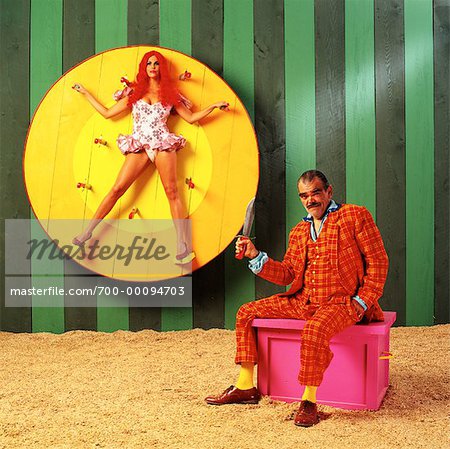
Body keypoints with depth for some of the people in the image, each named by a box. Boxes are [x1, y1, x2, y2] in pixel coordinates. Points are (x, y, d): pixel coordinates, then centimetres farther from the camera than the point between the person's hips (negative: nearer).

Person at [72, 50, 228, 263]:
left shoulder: (169, 93, 15)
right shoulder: (134, 93, 17)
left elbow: (191, 117, 17)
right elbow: (107, 113, 18)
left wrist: (213, 106, 9)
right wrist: (86, 93, 21)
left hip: (163, 144, -1)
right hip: (139, 146, 1)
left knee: (172, 191, -9)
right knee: (117, 189, -8)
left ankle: (183, 245, -13)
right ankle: (87, 232, -2)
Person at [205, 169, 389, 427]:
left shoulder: (355, 216, 0)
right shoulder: (299, 232, 18)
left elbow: (378, 261, -2)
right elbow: (287, 274, 12)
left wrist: (363, 301, -10)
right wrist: (256, 256, 0)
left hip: (342, 302, -7)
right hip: (302, 301, 7)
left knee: (315, 329, -38)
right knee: (246, 313, 2)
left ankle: (309, 401, -21)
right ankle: (246, 387, 6)